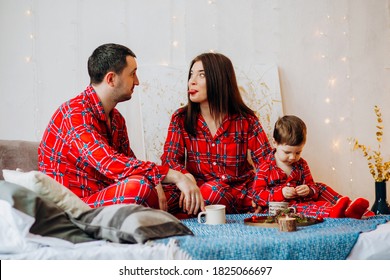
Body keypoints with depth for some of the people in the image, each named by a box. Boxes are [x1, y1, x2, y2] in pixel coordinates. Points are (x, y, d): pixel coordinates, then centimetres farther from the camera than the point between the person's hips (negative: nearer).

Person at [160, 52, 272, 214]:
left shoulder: (245, 120, -1)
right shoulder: (181, 119, 3)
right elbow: (170, 158, -6)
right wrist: (186, 177, -29)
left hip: (237, 192, 0)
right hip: (197, 187, 1)